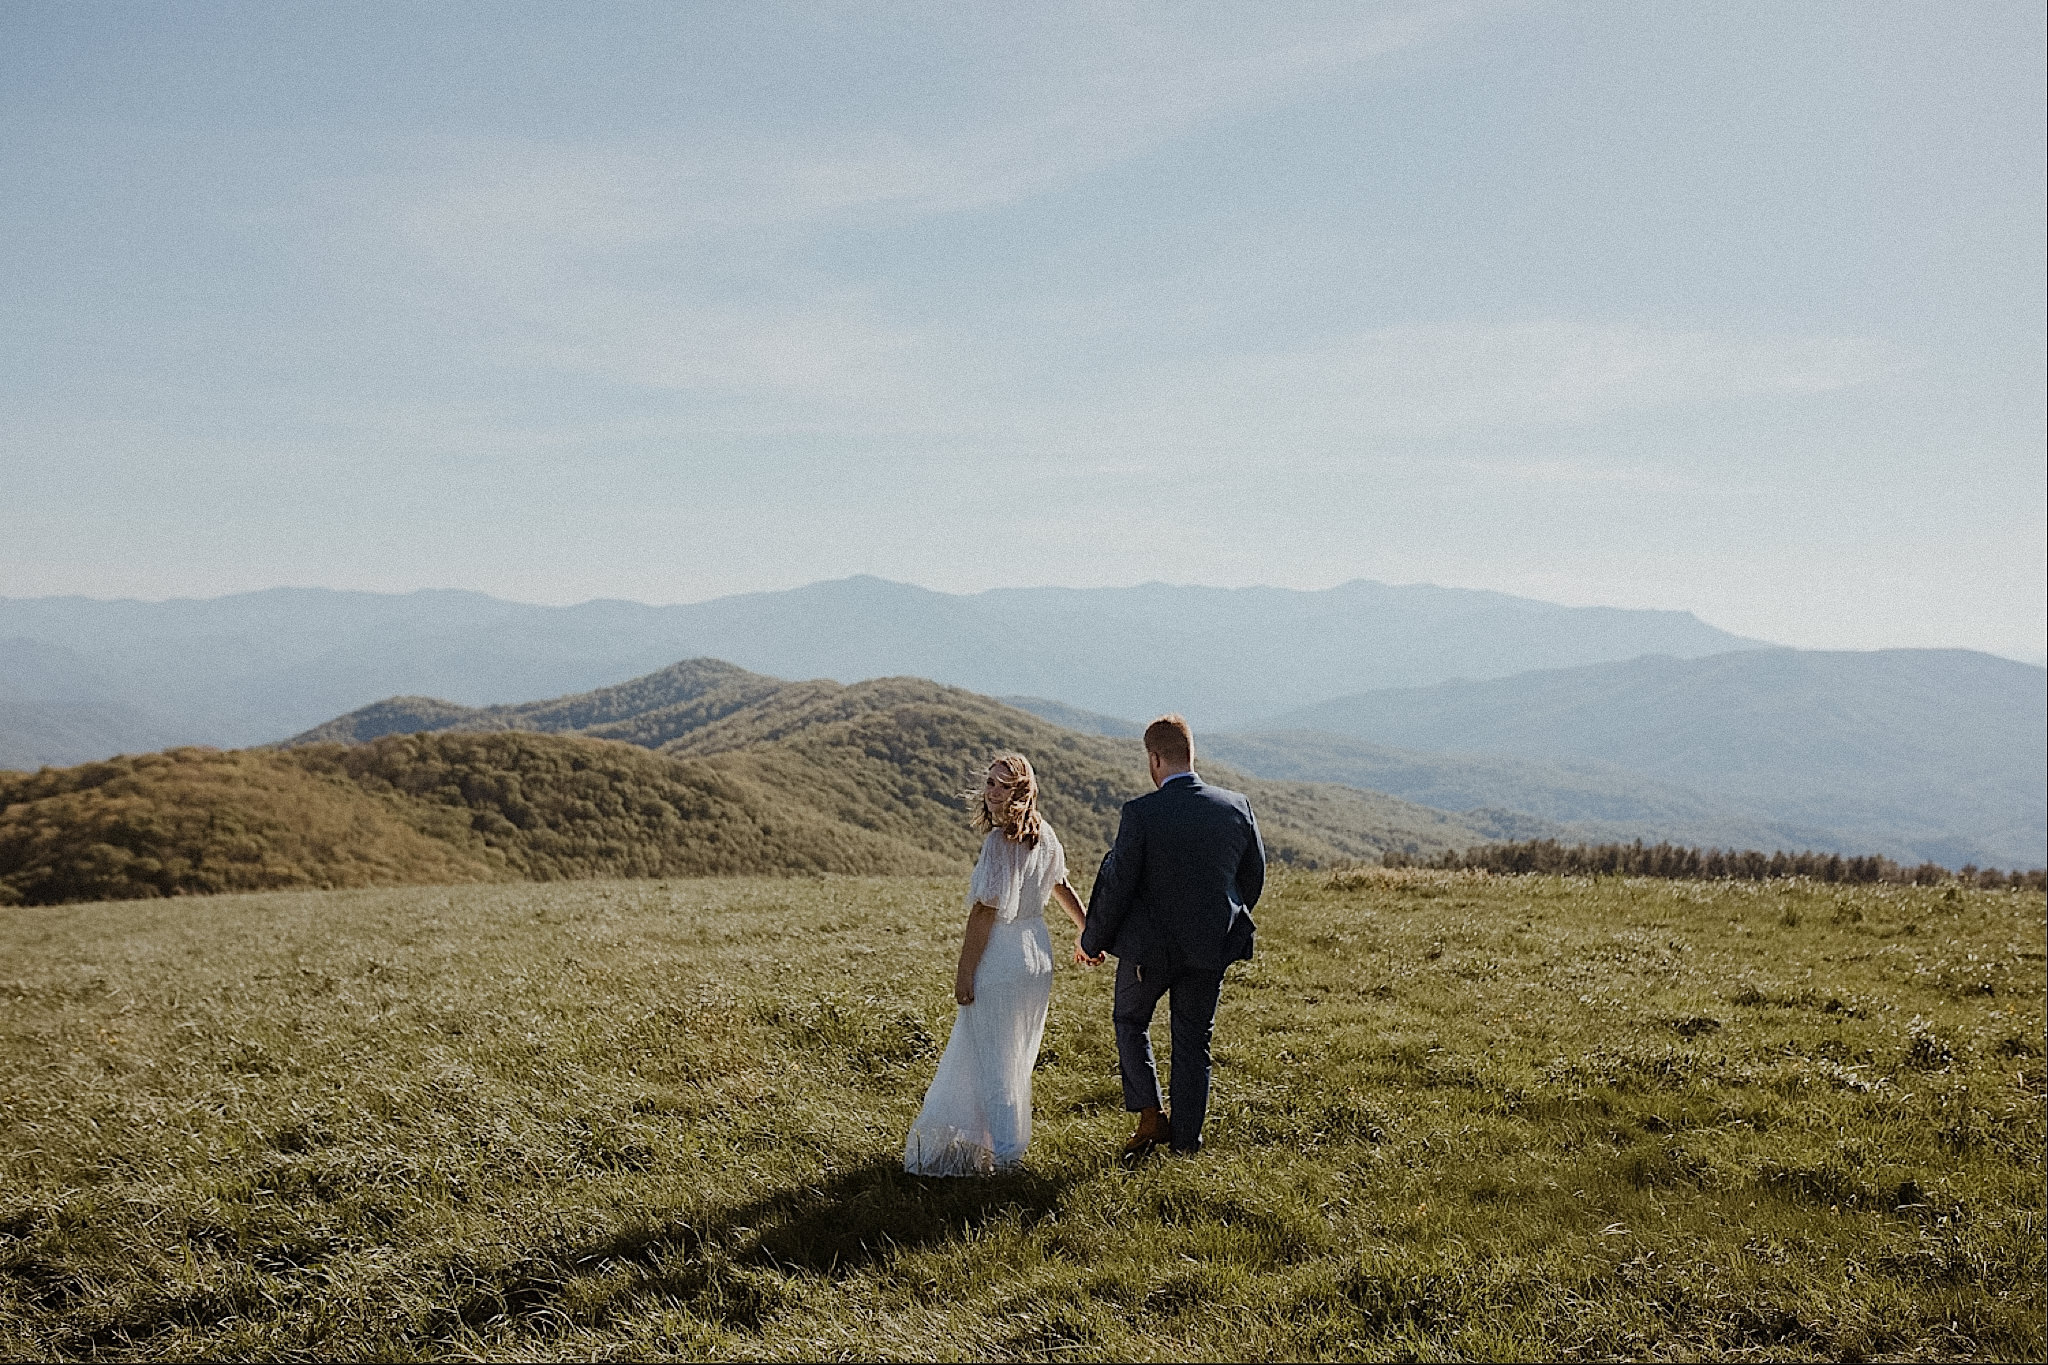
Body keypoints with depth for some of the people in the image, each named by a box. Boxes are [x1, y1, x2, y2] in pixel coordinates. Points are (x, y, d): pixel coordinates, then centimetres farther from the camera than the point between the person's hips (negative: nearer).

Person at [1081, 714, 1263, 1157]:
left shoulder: (1140, 813, -18)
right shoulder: (1237, 807, -5)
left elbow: (1117, 885, -13)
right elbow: (1254, 876, 7)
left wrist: (1092, 939, 2)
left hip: (1149, 943, -3)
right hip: (1211, 946, 3)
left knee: (1131, 1022, 21)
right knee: (1194, 1041, 16)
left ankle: (1150, 1117, 12)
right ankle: (1186, 1139, 21)